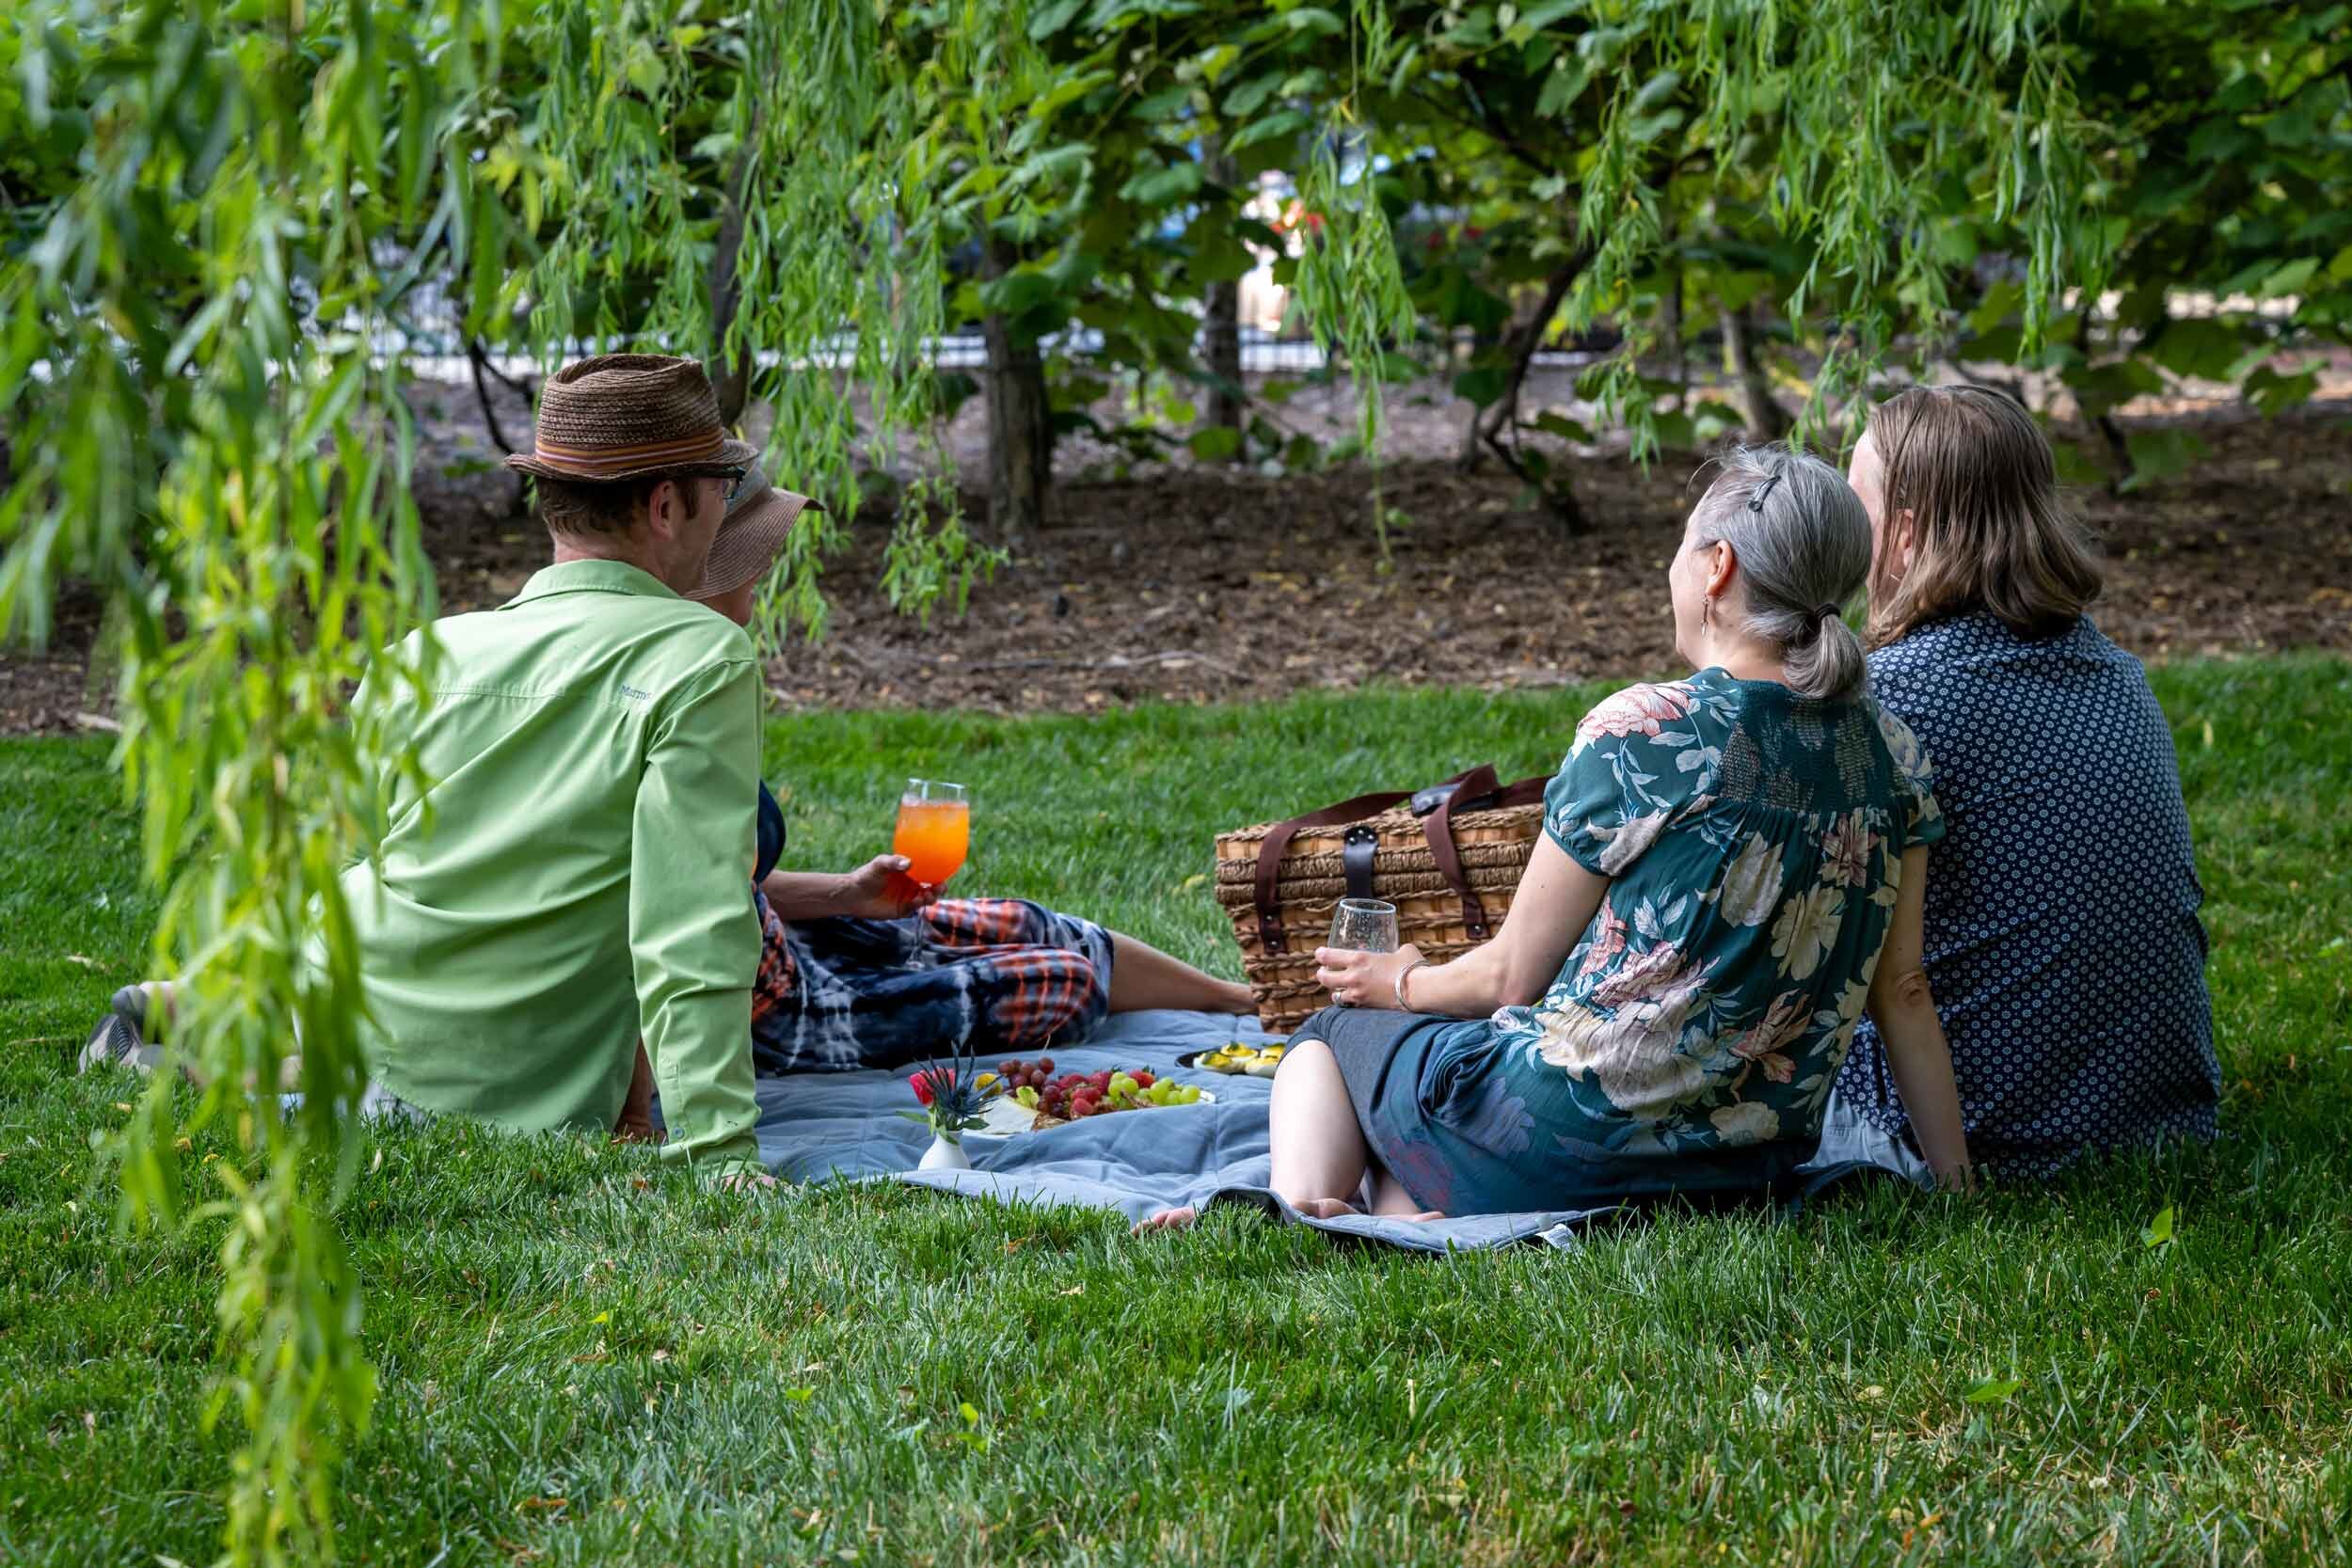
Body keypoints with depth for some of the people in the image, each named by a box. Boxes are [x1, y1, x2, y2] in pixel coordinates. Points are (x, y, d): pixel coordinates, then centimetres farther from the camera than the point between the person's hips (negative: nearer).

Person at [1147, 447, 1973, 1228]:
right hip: (1756, 1169, 6)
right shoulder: (1890, 752, 1)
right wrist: (1955, 1179, 13)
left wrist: (1403, 981, 14)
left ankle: (1296, 1211, -6)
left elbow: (1512, 976, -6)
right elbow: (1902, 988, 4)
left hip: (1581, 1139, -6)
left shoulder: (1640, 732, -14)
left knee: (1334, 1030, 23)